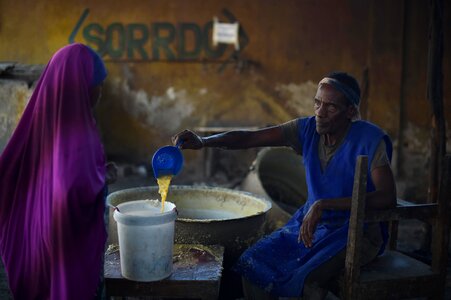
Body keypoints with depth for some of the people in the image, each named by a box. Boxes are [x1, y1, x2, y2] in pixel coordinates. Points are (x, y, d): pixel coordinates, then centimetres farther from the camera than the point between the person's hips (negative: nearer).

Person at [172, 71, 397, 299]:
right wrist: (203, 142, -23)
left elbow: (388, 197, -27)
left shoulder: (370, 140, -17)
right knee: (252, 266, -12)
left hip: (357, 231, -5)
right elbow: (249, 138, -7)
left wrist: (324, 204, -32)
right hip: (311, 221, 6)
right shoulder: (308, 129, -3)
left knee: (308, 280, -32)